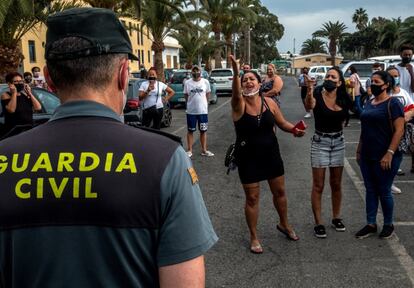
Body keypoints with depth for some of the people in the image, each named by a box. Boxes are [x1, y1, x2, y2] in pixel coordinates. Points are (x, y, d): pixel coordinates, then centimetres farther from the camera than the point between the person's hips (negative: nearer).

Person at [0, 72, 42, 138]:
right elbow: (11, 110, -19)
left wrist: (29, 93, 1)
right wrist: (14, 93, -12)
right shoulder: (6, 95, 0)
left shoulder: (25, 95, 13)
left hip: (29, 130, 5)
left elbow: (38, 108, 2)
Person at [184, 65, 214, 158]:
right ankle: (189, 150, 17)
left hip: (203, 111, 1)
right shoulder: (187, 82, -3)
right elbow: (186, 95, 7)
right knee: (190, 131, 8)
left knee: (203, 131, 9)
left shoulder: (205, 82, -2)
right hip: (191, 111, 0)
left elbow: (208, 94, 8)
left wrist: (204, 103, 6)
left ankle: (204, 150, 19)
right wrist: (191, 103, 3)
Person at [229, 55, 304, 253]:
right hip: (248, 157, -3)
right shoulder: (239, 104, -14)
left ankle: (284, 224, 43)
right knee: (252, 198, 5)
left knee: (279, 192, 17)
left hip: (271, 154, 4)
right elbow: (236, 95, -39)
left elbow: (282, 123, 6)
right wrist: (235, 73, -56)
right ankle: (254, 237, 23)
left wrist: (294, 130, -15)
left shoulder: (269, 102, -4)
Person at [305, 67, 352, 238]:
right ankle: (318, 223, 10)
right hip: (320, 142, -4)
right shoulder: (317, 95, -14)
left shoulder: (344, 100, -2)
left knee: (336, 184, 15)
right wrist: (309, 91, -55)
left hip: (338, 142, 4)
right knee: (318, 186, 1)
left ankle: (336, 218, 31)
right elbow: (309, 106, -38)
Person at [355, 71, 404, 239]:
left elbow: (399, 130, -16)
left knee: (384, 191, 4)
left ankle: (388, 225, 22)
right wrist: (359, 151, 16)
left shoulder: (393, 104, -10)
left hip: (384, 157, -7)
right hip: (367, 156, 7)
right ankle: (371, 225, 22)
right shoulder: (369, 103, 12)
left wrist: (390, 153, -22)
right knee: (370, 190, 12)